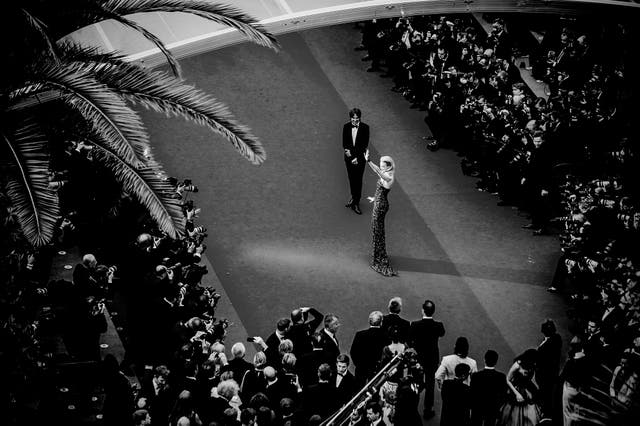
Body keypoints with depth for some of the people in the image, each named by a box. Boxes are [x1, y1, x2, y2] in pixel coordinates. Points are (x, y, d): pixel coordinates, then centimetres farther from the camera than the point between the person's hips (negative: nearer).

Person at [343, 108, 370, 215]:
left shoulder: (365, 128, -11)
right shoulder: (346, 127, -3)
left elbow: (365, 144, -10)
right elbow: (344, 142, 4)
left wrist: (357, 157, -14)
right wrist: (346, 149, -17)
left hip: (360, 157, -3)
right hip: (349, 156, 3)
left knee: (358, 180, -2)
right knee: (351, 178, 13)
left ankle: (356, 203, 3)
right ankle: (353, 197, 33)